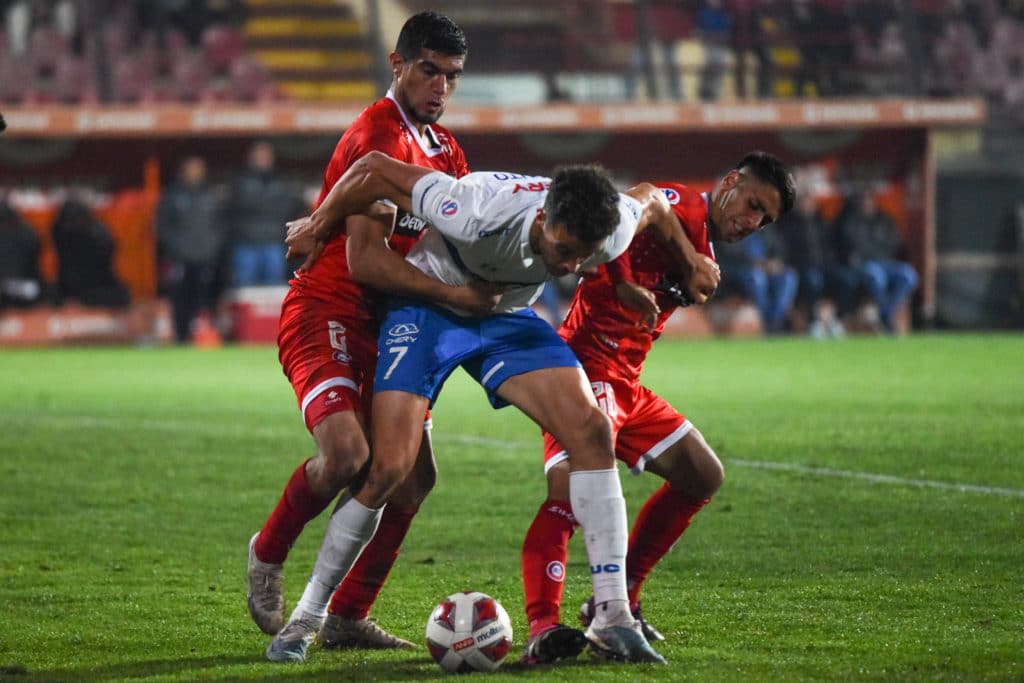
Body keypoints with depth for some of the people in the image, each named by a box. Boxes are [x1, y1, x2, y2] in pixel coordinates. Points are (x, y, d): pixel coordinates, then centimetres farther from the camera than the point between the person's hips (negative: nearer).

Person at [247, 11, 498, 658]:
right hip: (325, 312, -10)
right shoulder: (377, 138, -16)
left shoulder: (442, 147, 15)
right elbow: (364, 260, -22)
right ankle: (268, 555, 0)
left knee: (415, 473, 4)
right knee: (346, 453, -28)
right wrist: (453, 293, -24)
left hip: (380, 326, 10)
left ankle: (348, 616, 14)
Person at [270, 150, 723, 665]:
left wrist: (691, 266, 16)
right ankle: (306, 617, 2)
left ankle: (611, 616, -10)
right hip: (426, 308, -4)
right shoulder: (479, 217, -40)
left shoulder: (609, 233, -26)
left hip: (508, 316, 4)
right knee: (388, 467, -16)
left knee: (591, 433, -15)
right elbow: (373, 169, -28)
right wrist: (316, 227, -11)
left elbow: (650, 199, 0)